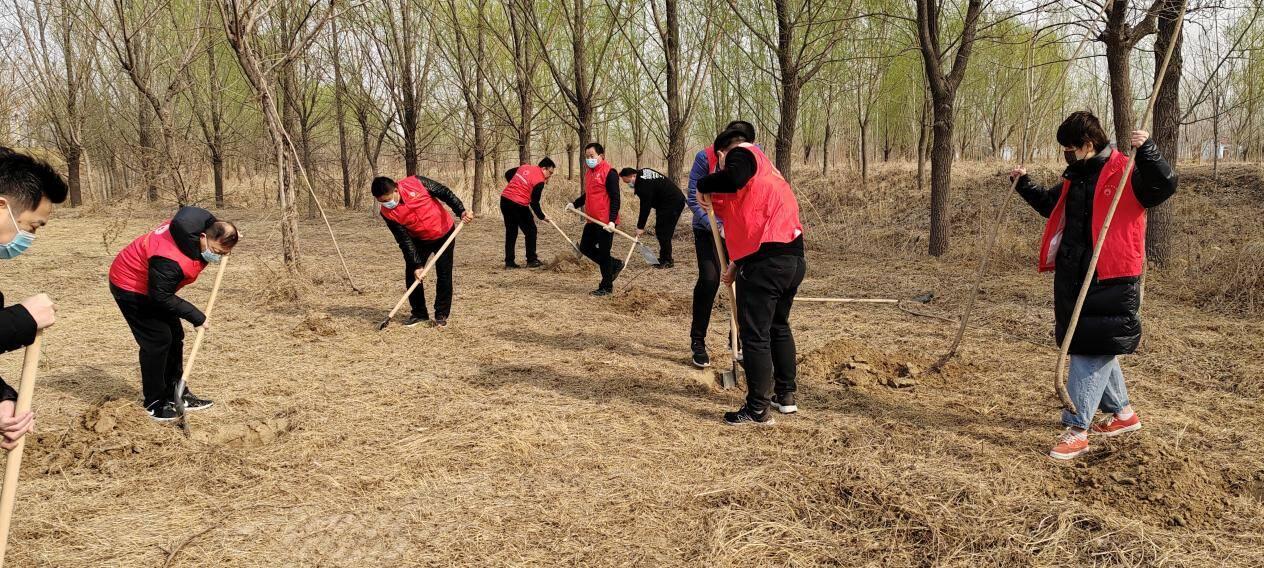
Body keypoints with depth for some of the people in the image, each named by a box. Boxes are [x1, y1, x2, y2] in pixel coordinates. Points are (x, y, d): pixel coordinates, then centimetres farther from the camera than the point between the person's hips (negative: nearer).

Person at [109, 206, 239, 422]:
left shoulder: (206, 224, -16)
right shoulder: (171, 260, -40)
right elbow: (162, 298, -30)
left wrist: (228, 236, -3)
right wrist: (197, 317, -24)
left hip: (153, 287, 9)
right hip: (130, 287, -9)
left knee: (174, 337, 9)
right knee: (157, 340, -11)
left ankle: (176, 394, 20)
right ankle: (154, 403, 2)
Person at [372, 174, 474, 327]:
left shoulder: (416, 183, -27)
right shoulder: (387, 213, -20)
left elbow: (444, 193, -18)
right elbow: (405, 240, -18)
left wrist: (461, 211, -26)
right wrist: (416, 265, -22)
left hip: (444, 234, -2)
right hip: (420, 240, 2)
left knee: (444, 275, -4)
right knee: (412, 274, -3)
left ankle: (441, 315, 7)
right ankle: (419, 313, 13)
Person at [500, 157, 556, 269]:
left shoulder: (524, 167, 13)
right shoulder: (540, 180, -9)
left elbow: (507, 174, 23)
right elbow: (534, 203, -8)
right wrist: (542, 217, 5)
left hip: (505, 199, 8)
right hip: (519, 205, -7)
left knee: (511, 232, 15)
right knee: (531, 231, 9)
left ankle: (509, 262, 14)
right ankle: (532, 260, 11)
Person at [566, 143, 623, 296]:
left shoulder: (609, 172, -14)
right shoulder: (589, 173, 13)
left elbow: (615, 198, -17)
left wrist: (612, 220, -23)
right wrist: (575, 204, 15)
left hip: (605, 223, -9)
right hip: (592, 220, 9)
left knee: (603, 253, -1)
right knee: (585, 247, 13)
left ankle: (607, 287, 12)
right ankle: (615, 265, 26)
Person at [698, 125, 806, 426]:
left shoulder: (743, 153, -1)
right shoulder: (765, 171, 26)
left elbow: (733, 178, -26)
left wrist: (704, 185, -8)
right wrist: (736, 264, 29)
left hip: (766, 261, -9)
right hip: (794, 257, 10)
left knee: (755, 334, -1)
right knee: (778, 325, 24)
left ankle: (758, 409, 5)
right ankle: (786, 395, 33)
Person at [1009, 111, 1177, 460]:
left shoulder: (1124, 174, -10)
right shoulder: (1075, 178, 15)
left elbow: (1165, 186, -25)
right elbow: (1049, 205, 31)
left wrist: (1146, 150, -35)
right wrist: (1024, 184, 26)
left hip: (1110, 283, -9)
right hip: (1073, 279, 9)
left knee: (1092, 353, -7)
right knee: (1093, 349, 17)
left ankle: (1077, 430, -4)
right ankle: (1122, 413, 34)